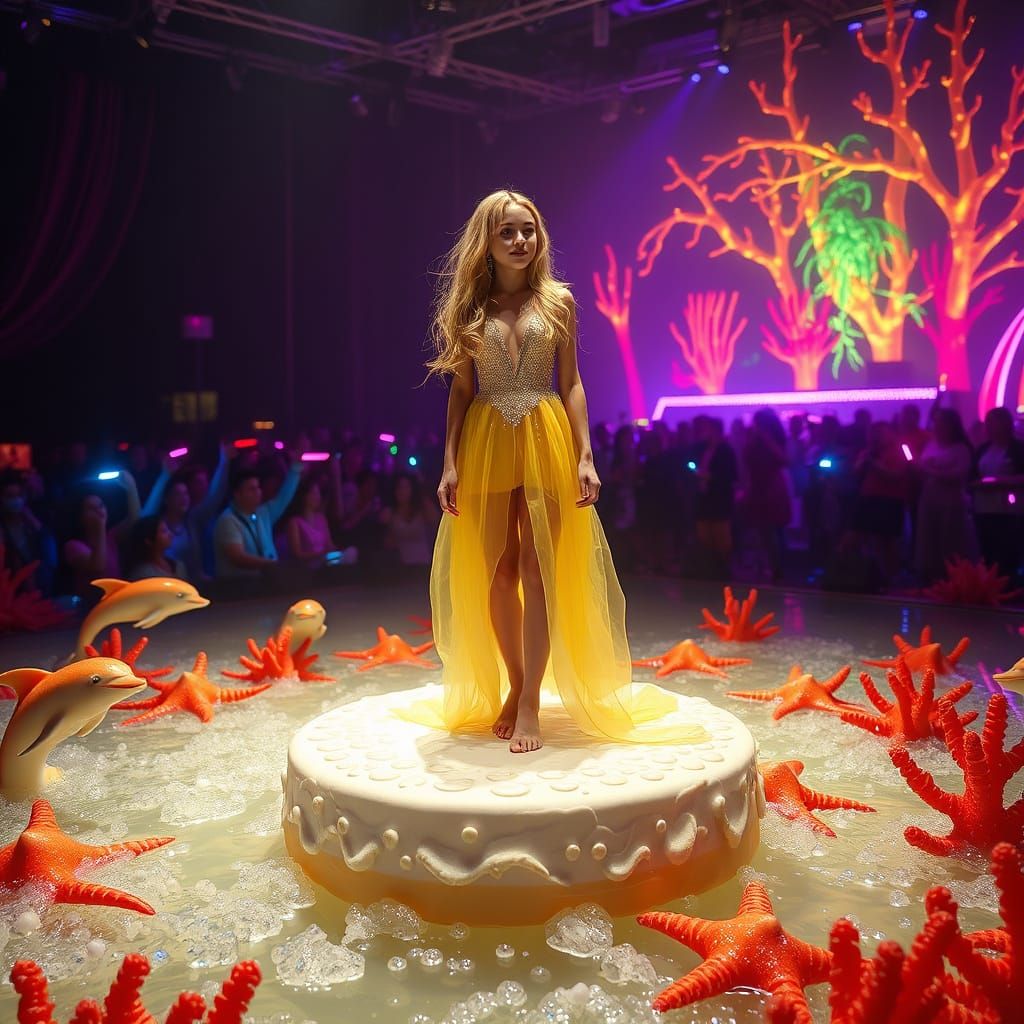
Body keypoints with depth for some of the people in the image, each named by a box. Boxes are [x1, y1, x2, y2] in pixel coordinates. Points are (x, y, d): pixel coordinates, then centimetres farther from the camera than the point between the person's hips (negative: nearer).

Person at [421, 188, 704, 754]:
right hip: (486, 444, 1)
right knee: (497, 574, 5)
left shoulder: (558, 300, 5)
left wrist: (585, 457, -5)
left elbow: (572, 384, 4)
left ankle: (530, 701, 3)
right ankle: (513, 685, 23)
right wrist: (450, 465, -2)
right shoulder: (468, 307, 7)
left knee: (537, 572, -3)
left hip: (546, 441, -1)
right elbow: (460, 391, 6)